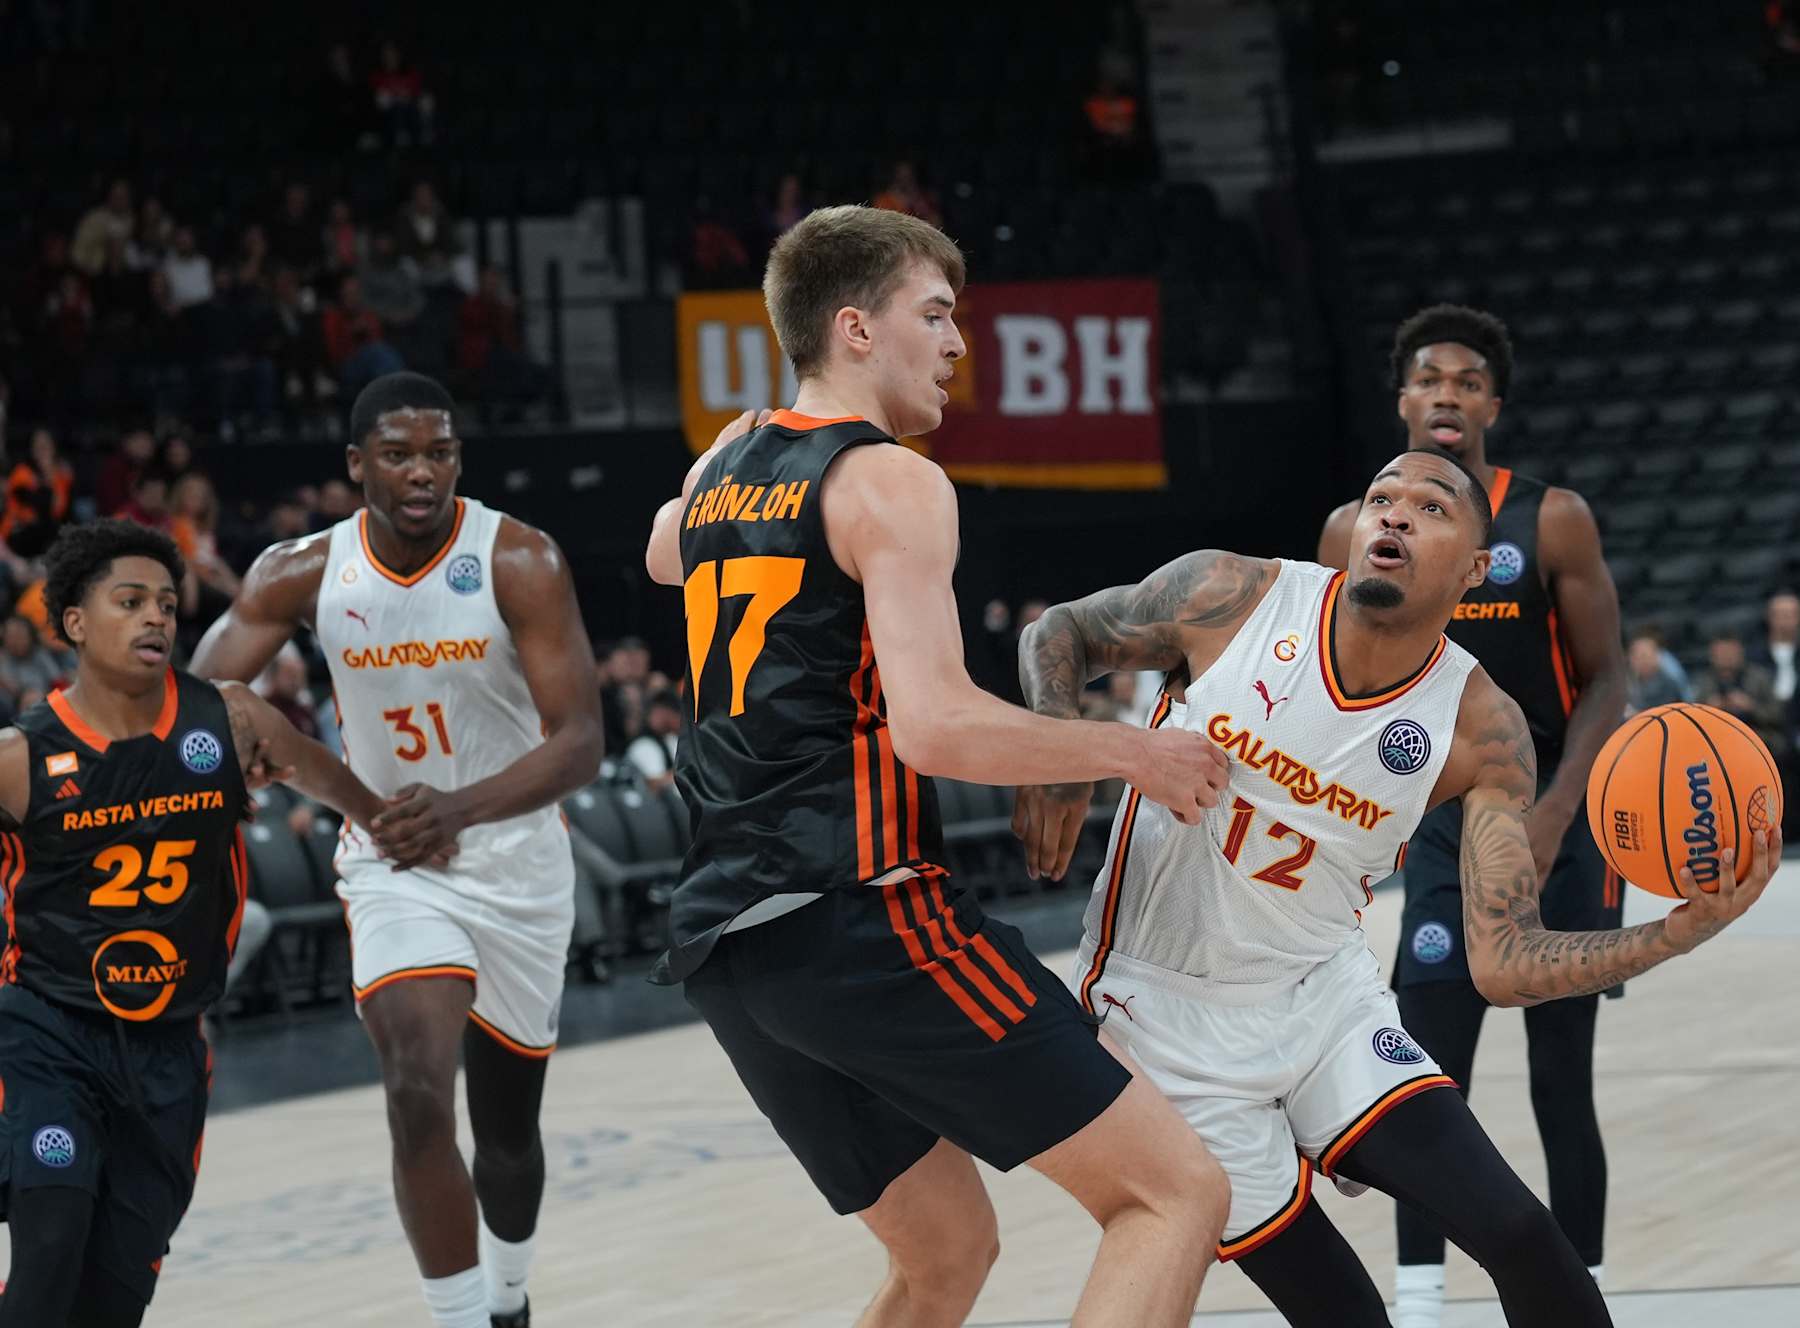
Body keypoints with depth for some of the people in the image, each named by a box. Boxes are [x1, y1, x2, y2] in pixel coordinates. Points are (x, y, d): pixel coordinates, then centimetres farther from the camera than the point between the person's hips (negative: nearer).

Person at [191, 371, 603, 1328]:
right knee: (417, 1098, -22)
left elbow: (581, 742, -25)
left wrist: (461, 808, -42)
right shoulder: (303, 574, -11)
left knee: (508, 1130, 14)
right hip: (392, 864, 0)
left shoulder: (519, 562, -20)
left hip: (515, 862, 0)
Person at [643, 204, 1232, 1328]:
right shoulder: (893, 482, -6)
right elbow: (934, 726, -18)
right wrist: (1135, 753, -7)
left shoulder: (727, 461, 17)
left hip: (728, 941, 9)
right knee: (1176, 1192, -8)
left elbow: (666, 553, 43)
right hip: (859, 918, -9)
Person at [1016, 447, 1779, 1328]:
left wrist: (1687, 928, -30)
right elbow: (1061, 635, 2)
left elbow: (1503, 964, -15)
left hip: (1327, 1000, 2)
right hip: (1173, 1015, -2)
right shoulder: (1229, 597, -15)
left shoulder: (1482, 732, -12)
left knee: (1518, 1235, -12)